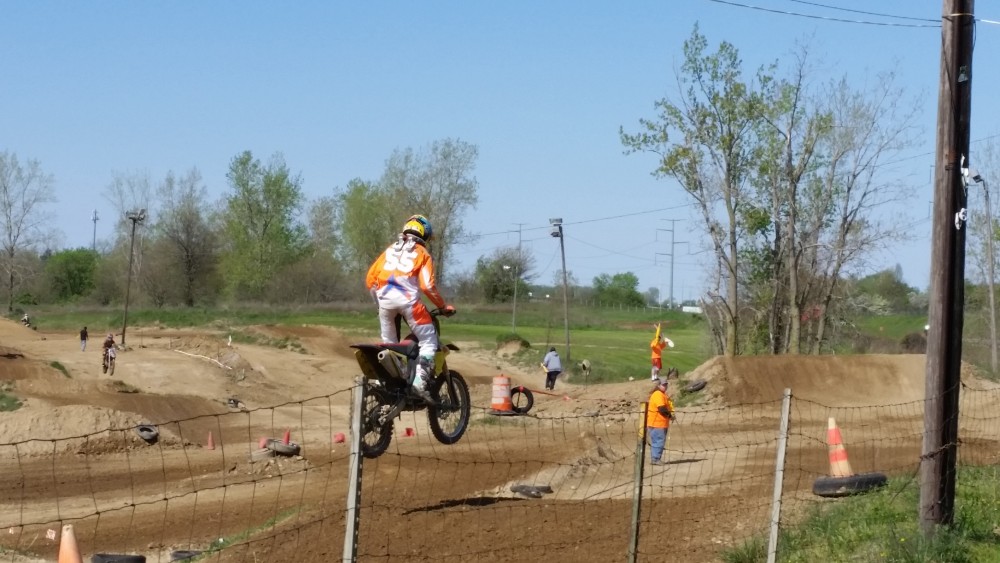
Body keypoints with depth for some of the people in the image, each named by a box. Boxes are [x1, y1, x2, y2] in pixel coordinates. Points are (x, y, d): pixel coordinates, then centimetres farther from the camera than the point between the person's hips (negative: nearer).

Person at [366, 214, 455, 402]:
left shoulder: (390, 250, 22)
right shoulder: (422, 253, 9)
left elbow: (370, 278, 17)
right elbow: (427, 285, -3)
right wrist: (443, 306, 8)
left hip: (385, 299, 5)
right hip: (408, 300, -5)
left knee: (388, 343, 21)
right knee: (428, 341, 2)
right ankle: (420, 379, -17)